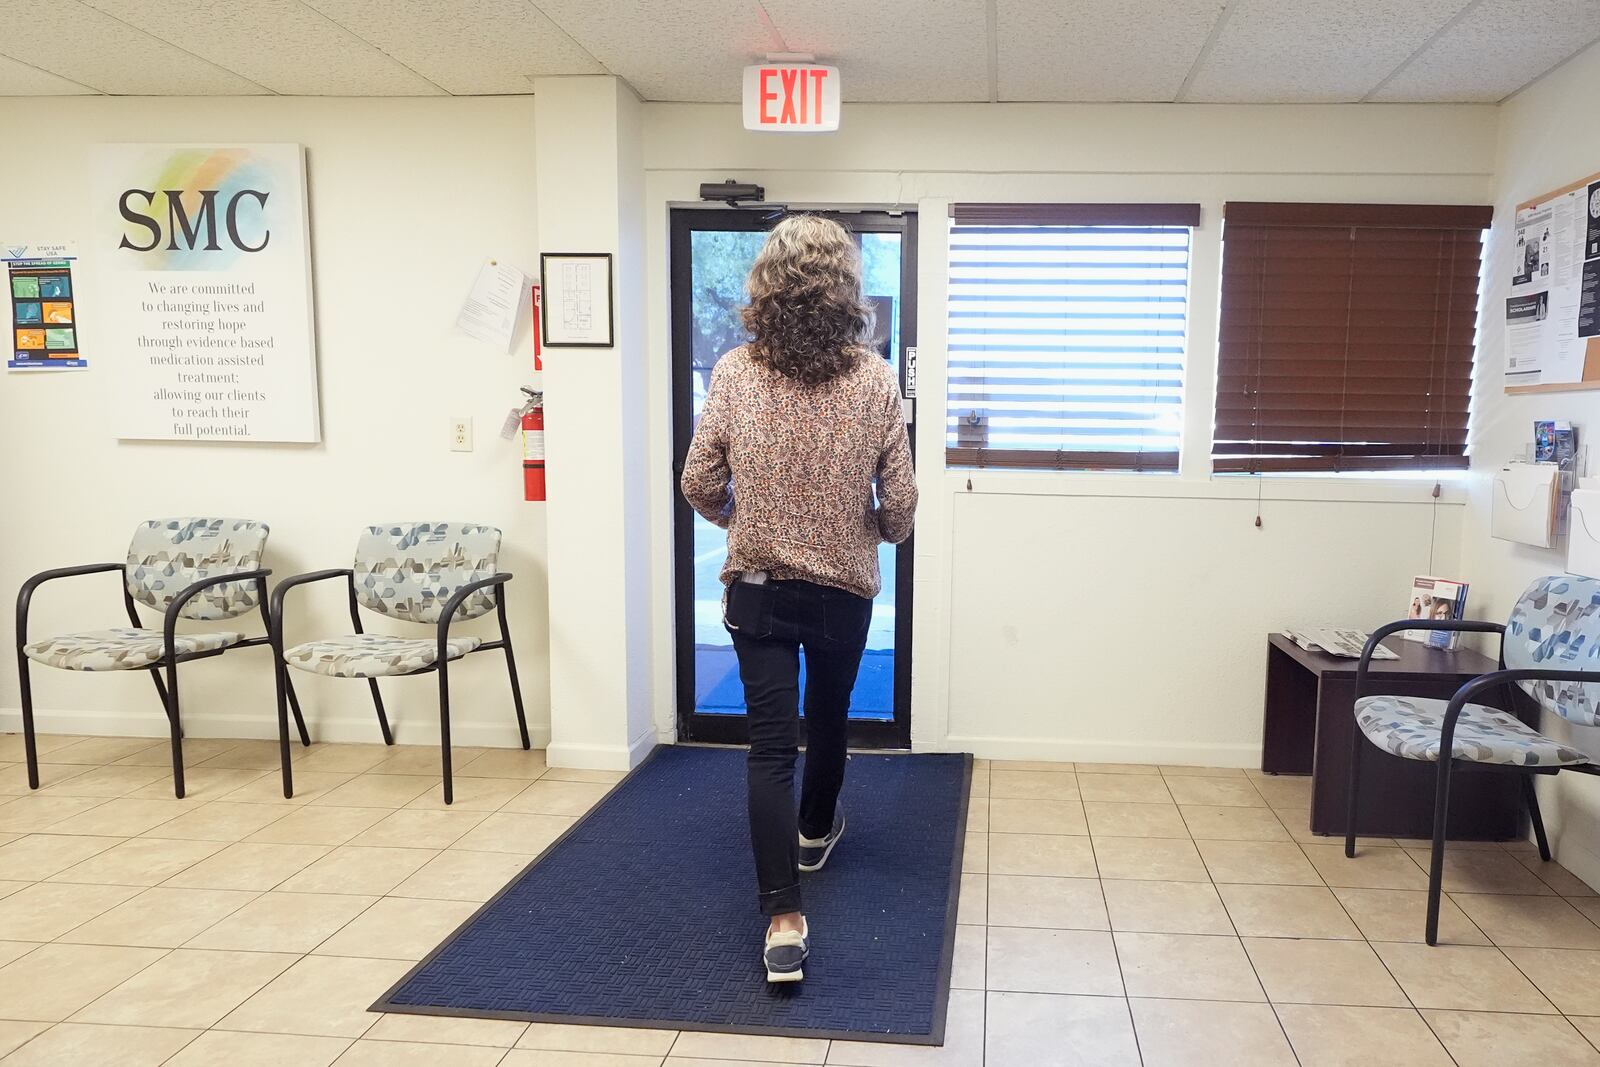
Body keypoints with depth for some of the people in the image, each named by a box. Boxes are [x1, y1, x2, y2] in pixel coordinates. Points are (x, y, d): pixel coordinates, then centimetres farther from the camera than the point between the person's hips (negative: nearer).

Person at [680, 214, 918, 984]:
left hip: (757, 589, 0)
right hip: (844, 588, 1)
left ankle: (784, 922, -5)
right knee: (828, 719, 23)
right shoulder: (875, 379, -12)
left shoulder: (734, 373, -10)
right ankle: (815, 831, 48)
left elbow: (699, 485, -6)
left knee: (770, 744, 1)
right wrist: (886, 532, 14)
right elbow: (899, 501, -9)